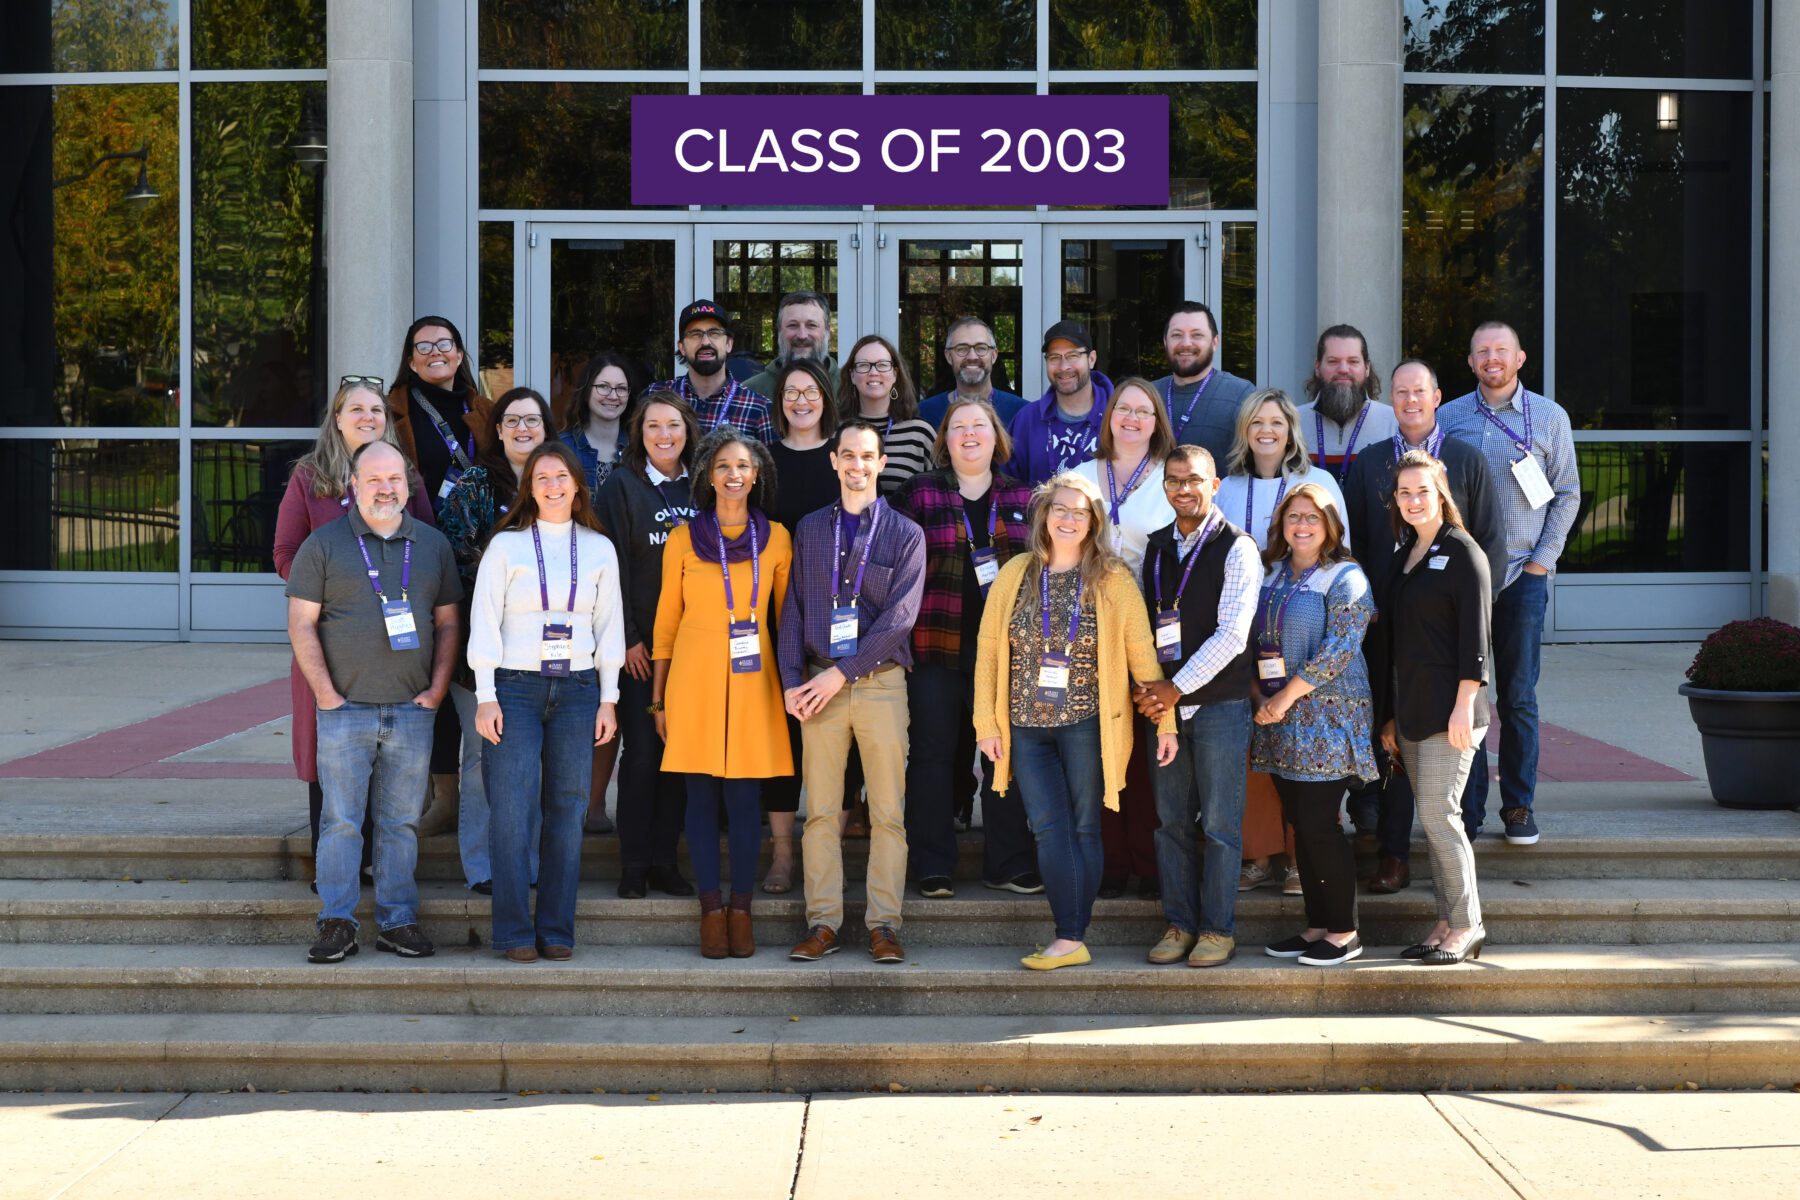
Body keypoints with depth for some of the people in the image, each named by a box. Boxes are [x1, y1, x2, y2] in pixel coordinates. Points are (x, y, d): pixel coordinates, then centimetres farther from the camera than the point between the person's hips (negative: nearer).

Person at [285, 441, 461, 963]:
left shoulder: (433, 544, 11)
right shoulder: (323, 544, 2)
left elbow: (447, 624, 12)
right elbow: (301, 624, -1)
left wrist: (437, 689, 1)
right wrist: (326, 693, -7)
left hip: (413, 710, 2)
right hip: (345, 709, -2)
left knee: (402, 821, 5)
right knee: (341, 819, -2)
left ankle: (398, 921, 11)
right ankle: (337, 922, 3)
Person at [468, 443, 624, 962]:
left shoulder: (600, 549, 10)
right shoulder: (505, 545, 3)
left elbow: (609, 626, 11)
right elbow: (484, 622, 1)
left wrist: (608, 699, 6)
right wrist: (485, 696, -6)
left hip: (577, 689, 2)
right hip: (515, 686, -2)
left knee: (568, 810, 2)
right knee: (513, 811, -8)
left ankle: (557, 929, 9)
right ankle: (514, 932, -1)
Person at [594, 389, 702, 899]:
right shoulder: (621, 487, 0)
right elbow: (615, 565, -4)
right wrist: (627, 638, -10)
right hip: (639, 643, -3)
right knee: (641, 751, -3)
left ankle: (665, 860, 11)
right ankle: (634, 866, 4)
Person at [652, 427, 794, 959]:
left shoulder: (776, 539, 6)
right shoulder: (683, 539, 4)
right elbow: (666, 622, 7)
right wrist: (658, 698, 6)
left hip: (752, 679, 0)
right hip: (695, 678, 0)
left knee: (745, 796, 1)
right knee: (702, 796, 2)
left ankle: (741, 909, 10)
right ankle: (711, 909, 10)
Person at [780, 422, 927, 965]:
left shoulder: (905, 534, 4)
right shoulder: (809, 529, 12)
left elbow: (900, 616, -5)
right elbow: (793, 608, 10)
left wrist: (842, 673, -11)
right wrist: (792, 681, -2)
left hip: (881, 681, -2)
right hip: (819, 685, 2)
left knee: (888, 813, -2)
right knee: (821, 811, 1)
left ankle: (883, 924, 3)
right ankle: (822, 923, 5)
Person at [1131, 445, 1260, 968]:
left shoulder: (1236, 549, -6)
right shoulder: (1154, 548, 12)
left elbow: (1232, 633, -14)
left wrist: (1176, 687, -15)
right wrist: (1145, 686, -4)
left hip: (1219, 703, -5)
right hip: (1164, 703, 5)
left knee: (1220, 823, 0)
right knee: (1170, 821, 7)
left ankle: (1218, 930, 9)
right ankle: (1178, 925, 16)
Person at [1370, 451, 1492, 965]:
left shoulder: (1462, 552, -5)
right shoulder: (1401, 559, 17)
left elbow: (1475, 634, -11)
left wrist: (1464, 705, -17)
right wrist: (1389, 716, 18)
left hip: (1449, 707, -8)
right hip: (1409, 709, 8)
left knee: (1440, 813, -10)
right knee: (1431, 819, 8)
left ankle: (1466, 927, -2)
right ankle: (1448, 923, 12)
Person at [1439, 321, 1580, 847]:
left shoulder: (1549, 417, 5)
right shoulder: (1448, 417, 7)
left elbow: (1567, 494, 6)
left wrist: (1541, 560, -3)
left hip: (1522, 575, -1)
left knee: (1518, 697, 2)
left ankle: (1518, 806, 11)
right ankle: (1467, 807, 7)